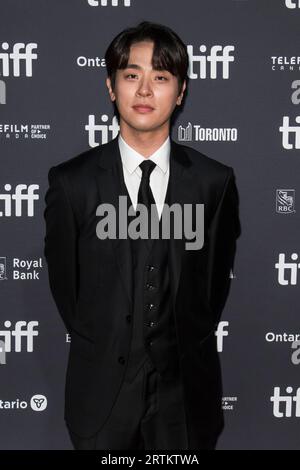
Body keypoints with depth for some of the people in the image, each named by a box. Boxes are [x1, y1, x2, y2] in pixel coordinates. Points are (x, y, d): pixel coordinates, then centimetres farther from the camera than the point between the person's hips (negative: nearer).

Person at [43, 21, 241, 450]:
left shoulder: (215, 182, -5)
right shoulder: (71, 182, -7)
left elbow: (216, 281, 5)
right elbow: (64, 284, 2)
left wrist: (186, 349, 6)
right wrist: (103, 353, 6)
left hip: (187, 388, 1)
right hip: (102, 393, 0)